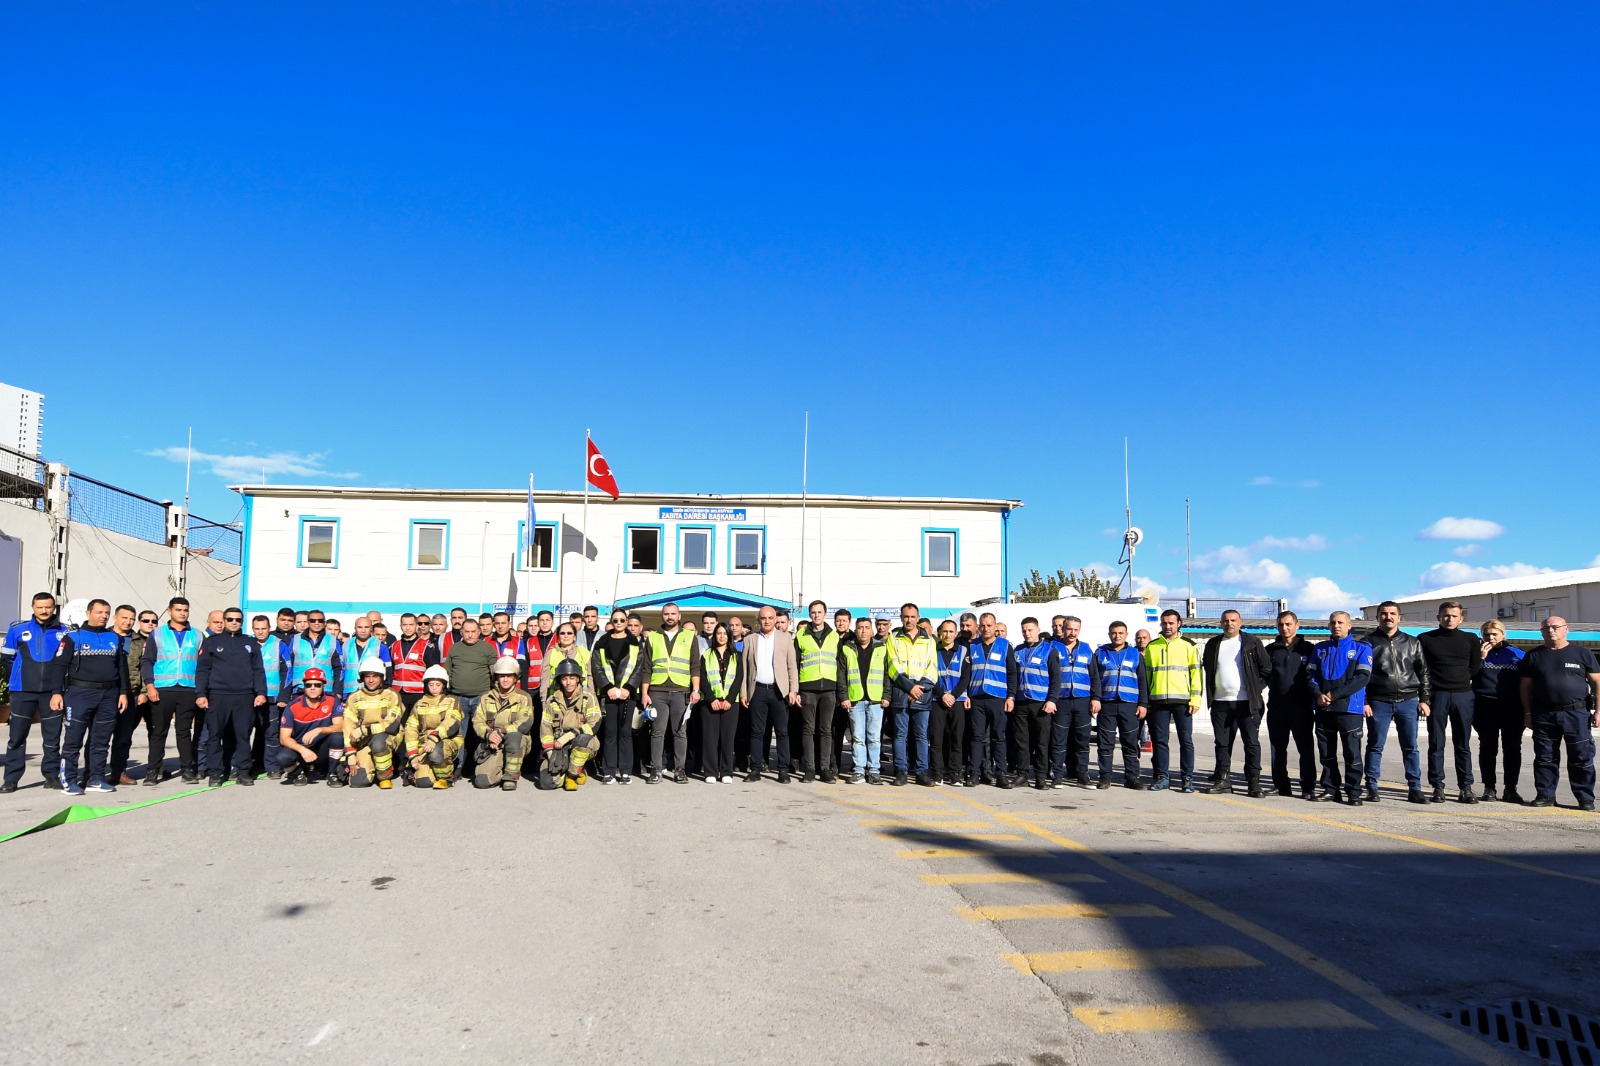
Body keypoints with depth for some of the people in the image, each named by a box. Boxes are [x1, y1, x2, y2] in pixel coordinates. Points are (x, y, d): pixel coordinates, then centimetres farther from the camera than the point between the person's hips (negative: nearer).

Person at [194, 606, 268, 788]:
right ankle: (215, 771, 7)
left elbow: (258, 670, 12)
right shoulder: (211, 642, 9)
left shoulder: (250, 642, 14)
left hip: (245, 696, 1)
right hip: (218, 695, -1)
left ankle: (242, 771, 8)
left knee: (243, 735, 2)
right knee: (214, 734, 0)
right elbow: (202, 670, 5)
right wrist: (200, 694, -5)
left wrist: (261, 692, 2)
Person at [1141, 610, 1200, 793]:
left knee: (1186, 740, 0)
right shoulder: (1151, 647, 13)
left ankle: (1187, 778, 6)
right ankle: (1161, 777, 12)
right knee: (1159, 741, 4)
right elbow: (1146, 675, 15)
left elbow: (1196, 673, 2)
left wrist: (1195, 699, -6)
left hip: (1182, 700, -2)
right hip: (1158, 701, 2)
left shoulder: (1188, 645, 6)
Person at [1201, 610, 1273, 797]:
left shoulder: (1252, 642, 1)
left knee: (1252, 743, -3)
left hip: (1246, 702, -4)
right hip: (1220, 702, 4)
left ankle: (1254, 783, 0)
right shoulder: (1213, 644, 12)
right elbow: (1206, 668, 23)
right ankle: (1223, 780, 15)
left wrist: (1256, 689, -1)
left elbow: (1267, 669, 3)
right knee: (1222, 743, 8)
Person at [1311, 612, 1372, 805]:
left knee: (1352, 751, -4)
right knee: (1326, 752, 8)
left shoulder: (1361, 649, 2)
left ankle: (1353, 792, 3)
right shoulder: (1320, 649, 15)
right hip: (1323, 709, 4)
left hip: (1349, 708, -4)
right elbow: (1312, 675, 12)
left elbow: (1362, 678, -8)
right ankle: (1330, 789, 16)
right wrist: (1318, 694, -8)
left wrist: (1335, 694, -13)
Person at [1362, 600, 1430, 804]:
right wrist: (1363, 701, -5)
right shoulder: (1369, 642, 4)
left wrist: (1424, 700, 5)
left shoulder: (1412, 642, 11)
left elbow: (1423, 672, 13)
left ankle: (1414, 789, 10)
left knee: (1410, 747, 4)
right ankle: (1372, 788, 8)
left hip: (1408, 701, 2)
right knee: (1375, 746, 2)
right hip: (1379, 702, -2)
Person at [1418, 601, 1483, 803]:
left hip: (1463, 695, 1)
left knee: (1463, 745, 5)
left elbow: (1474, 669, 14)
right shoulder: (1425, 639, 5)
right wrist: (1424, 695, -1)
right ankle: (1438, 786, 6)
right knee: (1436, 744, 1)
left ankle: (1466, 787, 9)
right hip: (1436, 696, -1)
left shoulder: (1470, 639, 10)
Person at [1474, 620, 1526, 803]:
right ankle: (1489, 788, 4)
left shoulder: (1517, 654, 10)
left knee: (1513, 748, 0)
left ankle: (1511, 789, 5)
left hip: (1512, 707, 1)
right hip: (1486, 707, -1)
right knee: (1488, 747, 0)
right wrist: (1480, 658, -11)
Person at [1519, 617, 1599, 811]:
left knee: (1582, 758, 0)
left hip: (1576, 713, -2)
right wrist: (1527, 713, 5)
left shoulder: (1582, 654, 5)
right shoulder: (1533, 656, 10)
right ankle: (1545, 795, 13)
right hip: (1544, 715, 2)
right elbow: (1525, 686, 11)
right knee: (1544, 758, 6)